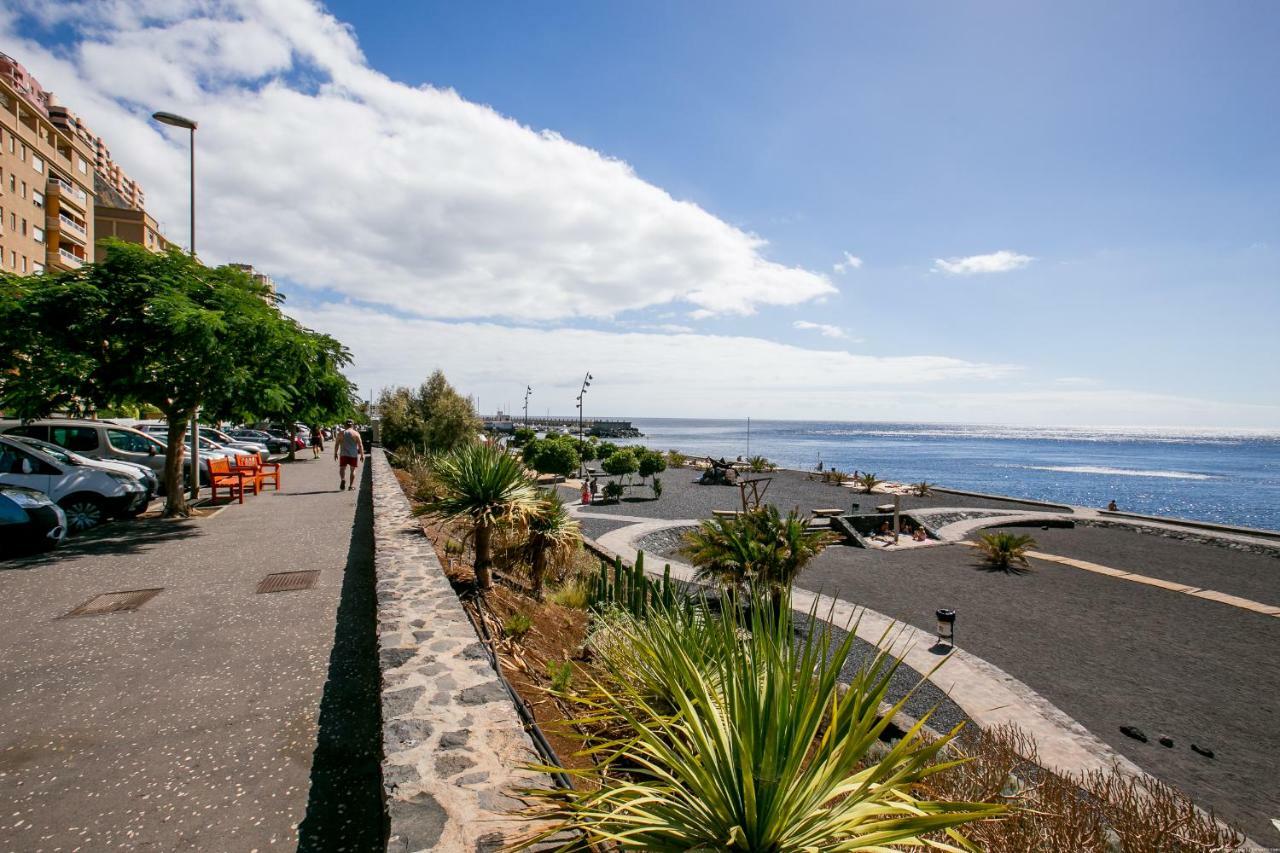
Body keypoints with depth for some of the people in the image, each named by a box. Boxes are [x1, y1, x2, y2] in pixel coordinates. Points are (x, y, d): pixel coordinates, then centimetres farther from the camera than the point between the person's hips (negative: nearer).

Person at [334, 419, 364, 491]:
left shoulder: (341, 433, 4)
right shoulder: (356, 433, -1)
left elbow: (336, 444, 5)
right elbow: (360, 445, -4)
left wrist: (335, 453, 14)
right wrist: (362, 455, 0)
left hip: (343, 454, 0)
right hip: (353, 454, 0)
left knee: (342, 468, 7)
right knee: (353, 470, 10)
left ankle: (343, 479, -21)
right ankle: (352, 485, 9)